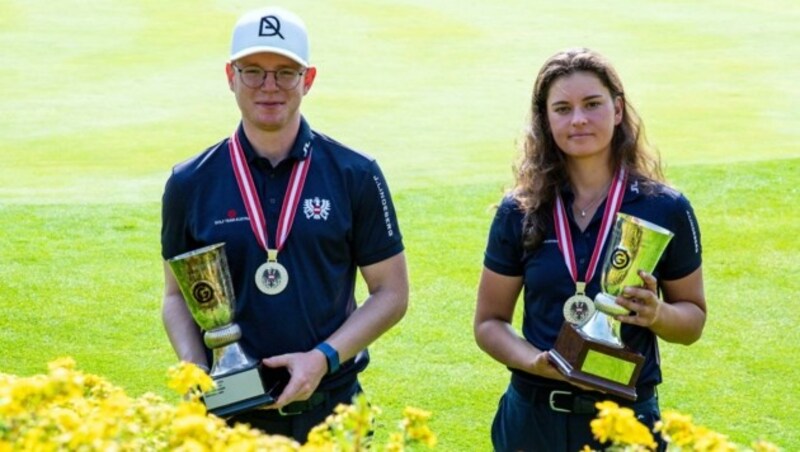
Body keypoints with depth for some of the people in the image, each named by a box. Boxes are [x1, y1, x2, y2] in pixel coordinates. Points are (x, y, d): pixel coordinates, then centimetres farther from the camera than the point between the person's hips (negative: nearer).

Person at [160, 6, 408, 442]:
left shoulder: (355, 176, -2)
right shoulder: (190, 184, 1)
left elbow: (390, 293, 1)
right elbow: (178, 295, 9)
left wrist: (323, 357, -12)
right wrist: (196, 371, -9)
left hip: (329, 409, -1)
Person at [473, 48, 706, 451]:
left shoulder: (666, 209, -4)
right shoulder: (520, 212, -2)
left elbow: (693, 317, 5)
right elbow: (490, 322, 5)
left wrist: (658, 314, -16)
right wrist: (534, 361, -14)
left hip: (626, 418, -1)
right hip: (533, 418, 1)